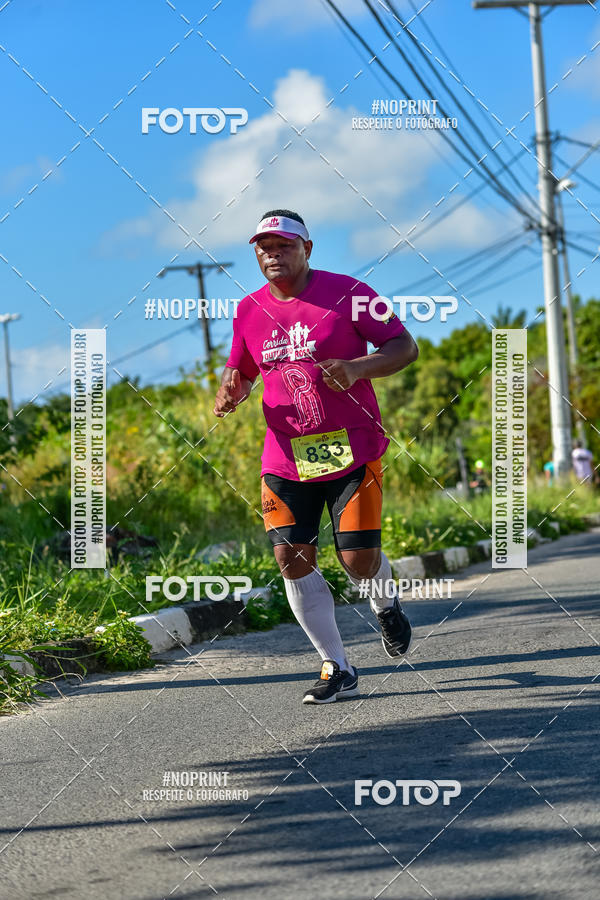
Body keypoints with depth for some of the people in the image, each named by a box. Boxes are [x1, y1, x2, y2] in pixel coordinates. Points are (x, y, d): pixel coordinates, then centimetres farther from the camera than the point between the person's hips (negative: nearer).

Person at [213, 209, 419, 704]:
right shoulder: (249, 310, 7)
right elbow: (240, 371, 20)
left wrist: (358, 368, -22)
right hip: (285, 456, 4)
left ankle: (386, 605, 31)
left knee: (359, 558, -7)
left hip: (352, 451, -4)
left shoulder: (348, 292, -6)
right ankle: (337, 669, 6)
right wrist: (231, 392, -4)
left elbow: (405, 347, -4)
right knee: (293, 560, -6)